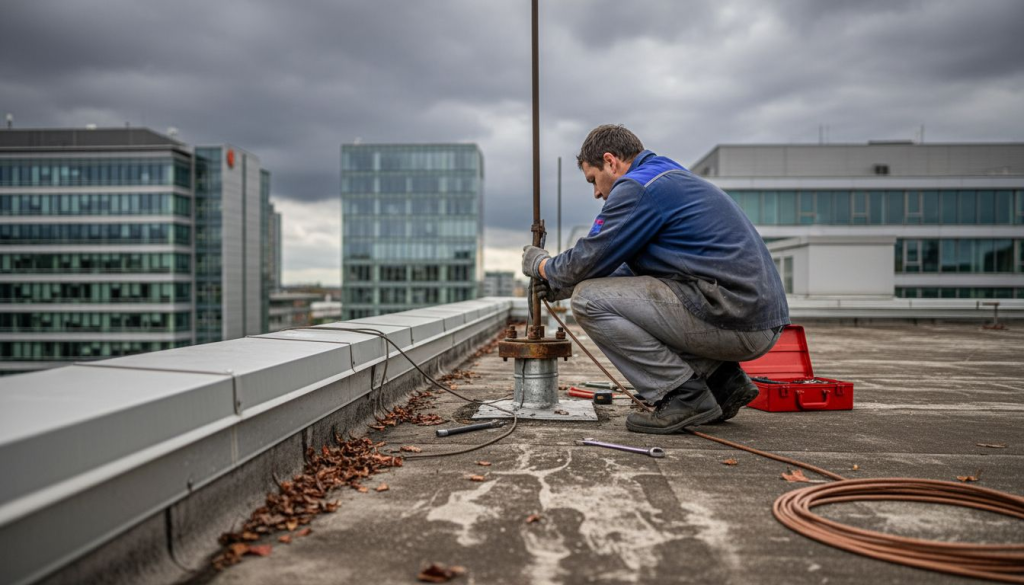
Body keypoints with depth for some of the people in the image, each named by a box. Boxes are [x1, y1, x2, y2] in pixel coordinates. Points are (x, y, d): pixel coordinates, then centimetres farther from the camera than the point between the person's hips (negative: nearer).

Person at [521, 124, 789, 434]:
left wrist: (542, 265, 15)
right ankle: (724, 383, 18)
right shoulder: (673, 178, 24)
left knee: (589, 301, -9)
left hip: (731, 318, -10)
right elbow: (636, 269, 29)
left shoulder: (637, 186, -8)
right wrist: (563, 285, 28)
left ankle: (685, 397, -5)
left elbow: (587, 261, -7)